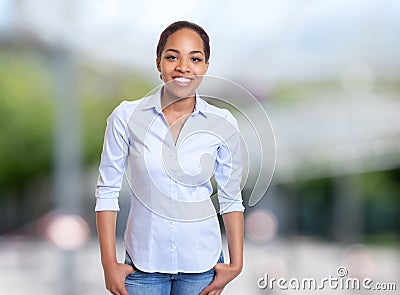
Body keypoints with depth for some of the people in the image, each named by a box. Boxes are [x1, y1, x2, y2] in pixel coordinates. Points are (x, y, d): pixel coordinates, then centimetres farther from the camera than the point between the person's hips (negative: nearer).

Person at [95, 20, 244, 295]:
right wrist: (109, 264, -5)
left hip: (202, 261, 1)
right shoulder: (127, 116, -9)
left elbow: (231, 198, 4)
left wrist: (236, 264, 2)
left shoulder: (222, 124, -5)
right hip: (143, 261, -1)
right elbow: (108, 190, -3)